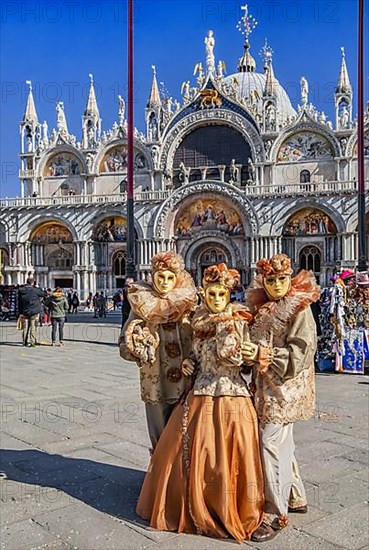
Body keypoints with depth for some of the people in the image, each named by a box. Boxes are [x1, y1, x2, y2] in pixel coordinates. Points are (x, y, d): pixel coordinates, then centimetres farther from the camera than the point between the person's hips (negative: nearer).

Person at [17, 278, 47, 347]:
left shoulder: (21, 291, 4)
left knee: (25, 327, 11)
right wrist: (37, 288, 13)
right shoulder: (35, 290, -12)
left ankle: (25, 341, 15)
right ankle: (32, 342, 0)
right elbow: (44, 294, 0)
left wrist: (20, 312, 14)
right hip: (34, 311, -4)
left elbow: (19, 303, 8)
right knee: (33, 327, 1)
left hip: (25, 312, 4)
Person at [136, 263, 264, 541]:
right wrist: (189, 363, 1)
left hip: (230, 396, -6)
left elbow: (232, 358, -18)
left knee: (227, 456, 0)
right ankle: (196, 506, 30)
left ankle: (232, 512, 19)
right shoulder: (199, 322, 9)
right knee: (190, 452, 11)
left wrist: (226, 326, -21)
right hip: (201, 393, 6)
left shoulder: (238, 321, -7)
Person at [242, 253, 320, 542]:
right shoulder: (263, 309, 11)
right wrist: (250, 353, 0)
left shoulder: (299, 308, -10)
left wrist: (263, 354, -23)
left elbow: (300, 352, -17)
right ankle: (295, 497, 33)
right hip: (267, 386, 7)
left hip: (287, 385, -7)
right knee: (282, 441, 16)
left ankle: (275, 514, 1)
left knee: (271, 441, -10)